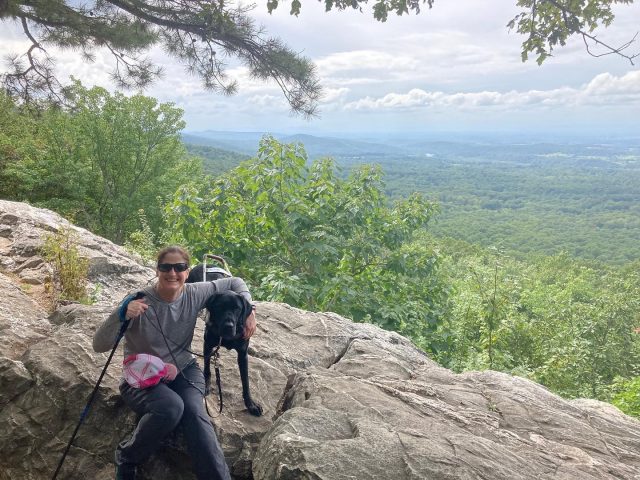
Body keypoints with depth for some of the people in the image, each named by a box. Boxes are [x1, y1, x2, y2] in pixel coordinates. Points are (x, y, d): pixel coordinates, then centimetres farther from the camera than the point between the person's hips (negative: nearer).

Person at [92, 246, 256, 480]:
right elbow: (99, 345, -20)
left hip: (184, 370, 3)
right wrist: (122, 314, -37)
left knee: (195, 412, -29)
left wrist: (249, 311, -7)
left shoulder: (195, 294, -8)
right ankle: (126, 457, -6)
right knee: (171, 407, -33)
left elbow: (235, 283, 7)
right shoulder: (139, 302, -17)